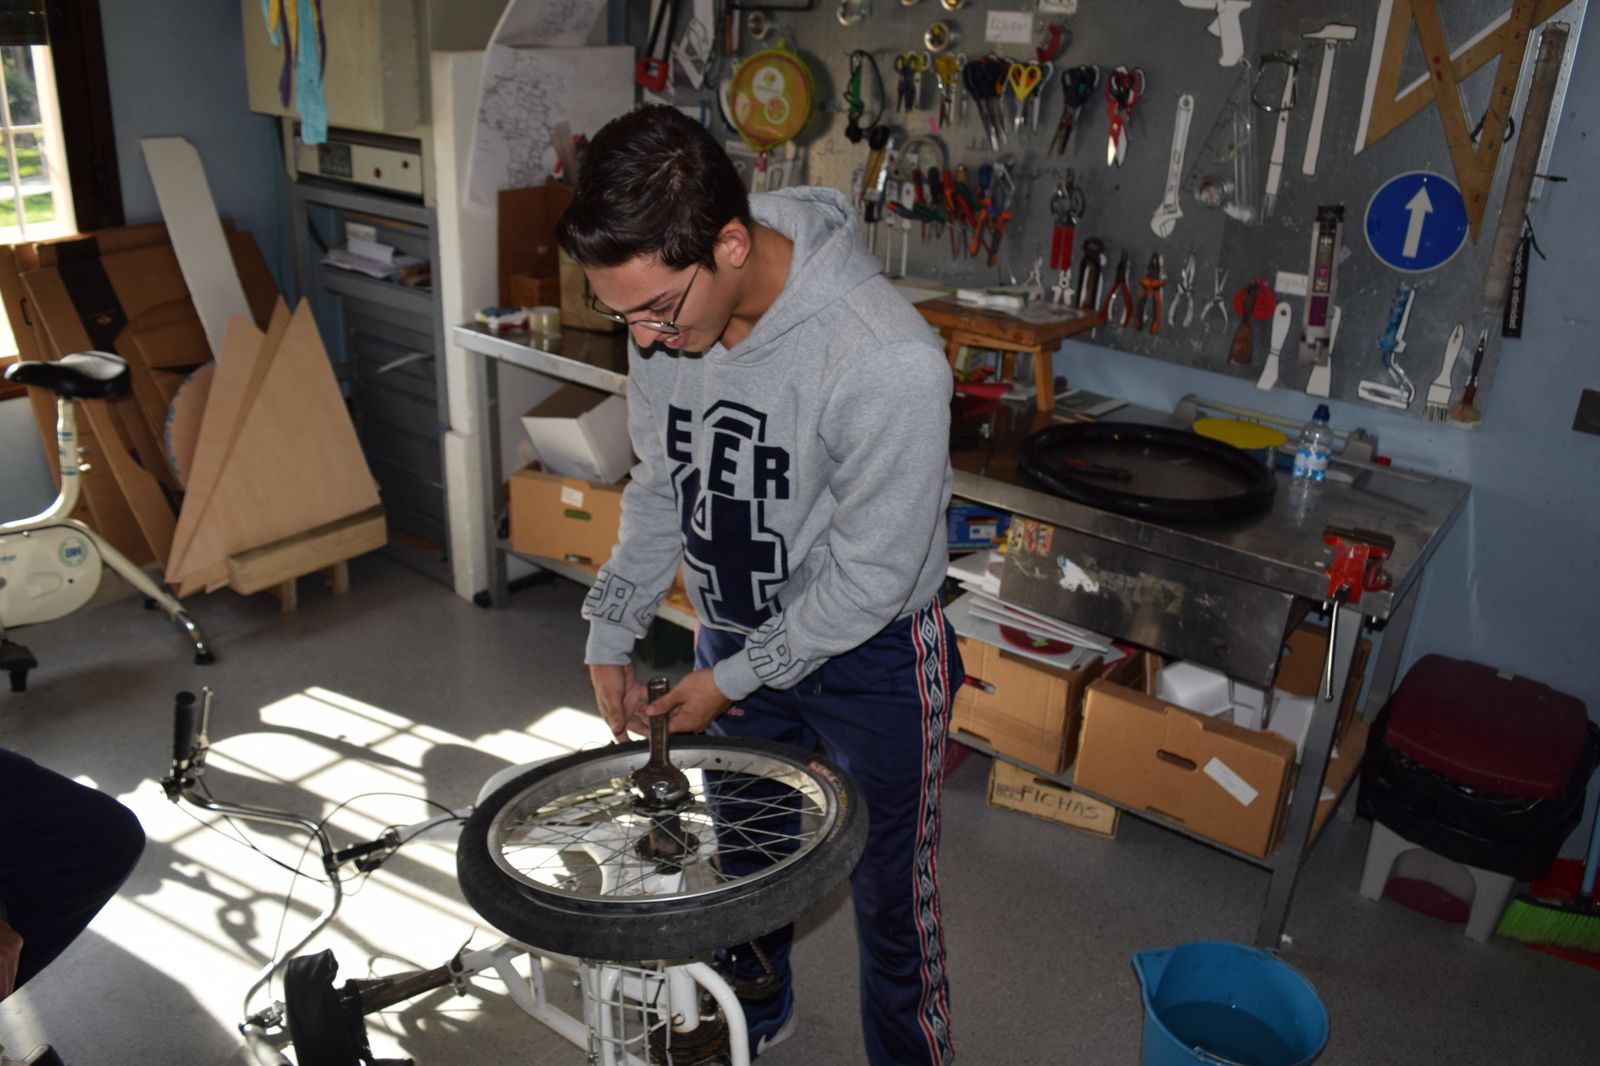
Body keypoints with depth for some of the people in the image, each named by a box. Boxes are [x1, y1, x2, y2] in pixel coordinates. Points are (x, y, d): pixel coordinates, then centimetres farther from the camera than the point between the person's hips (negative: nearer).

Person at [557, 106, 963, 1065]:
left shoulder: (890, 361, -34)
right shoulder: (668, 318, -13)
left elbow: (870, 577, -25)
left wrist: (734, 678, -15)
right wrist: (612, 635, 1)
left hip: (868, 655, -6)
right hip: (737, 635, 6)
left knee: (890, 894, 11)